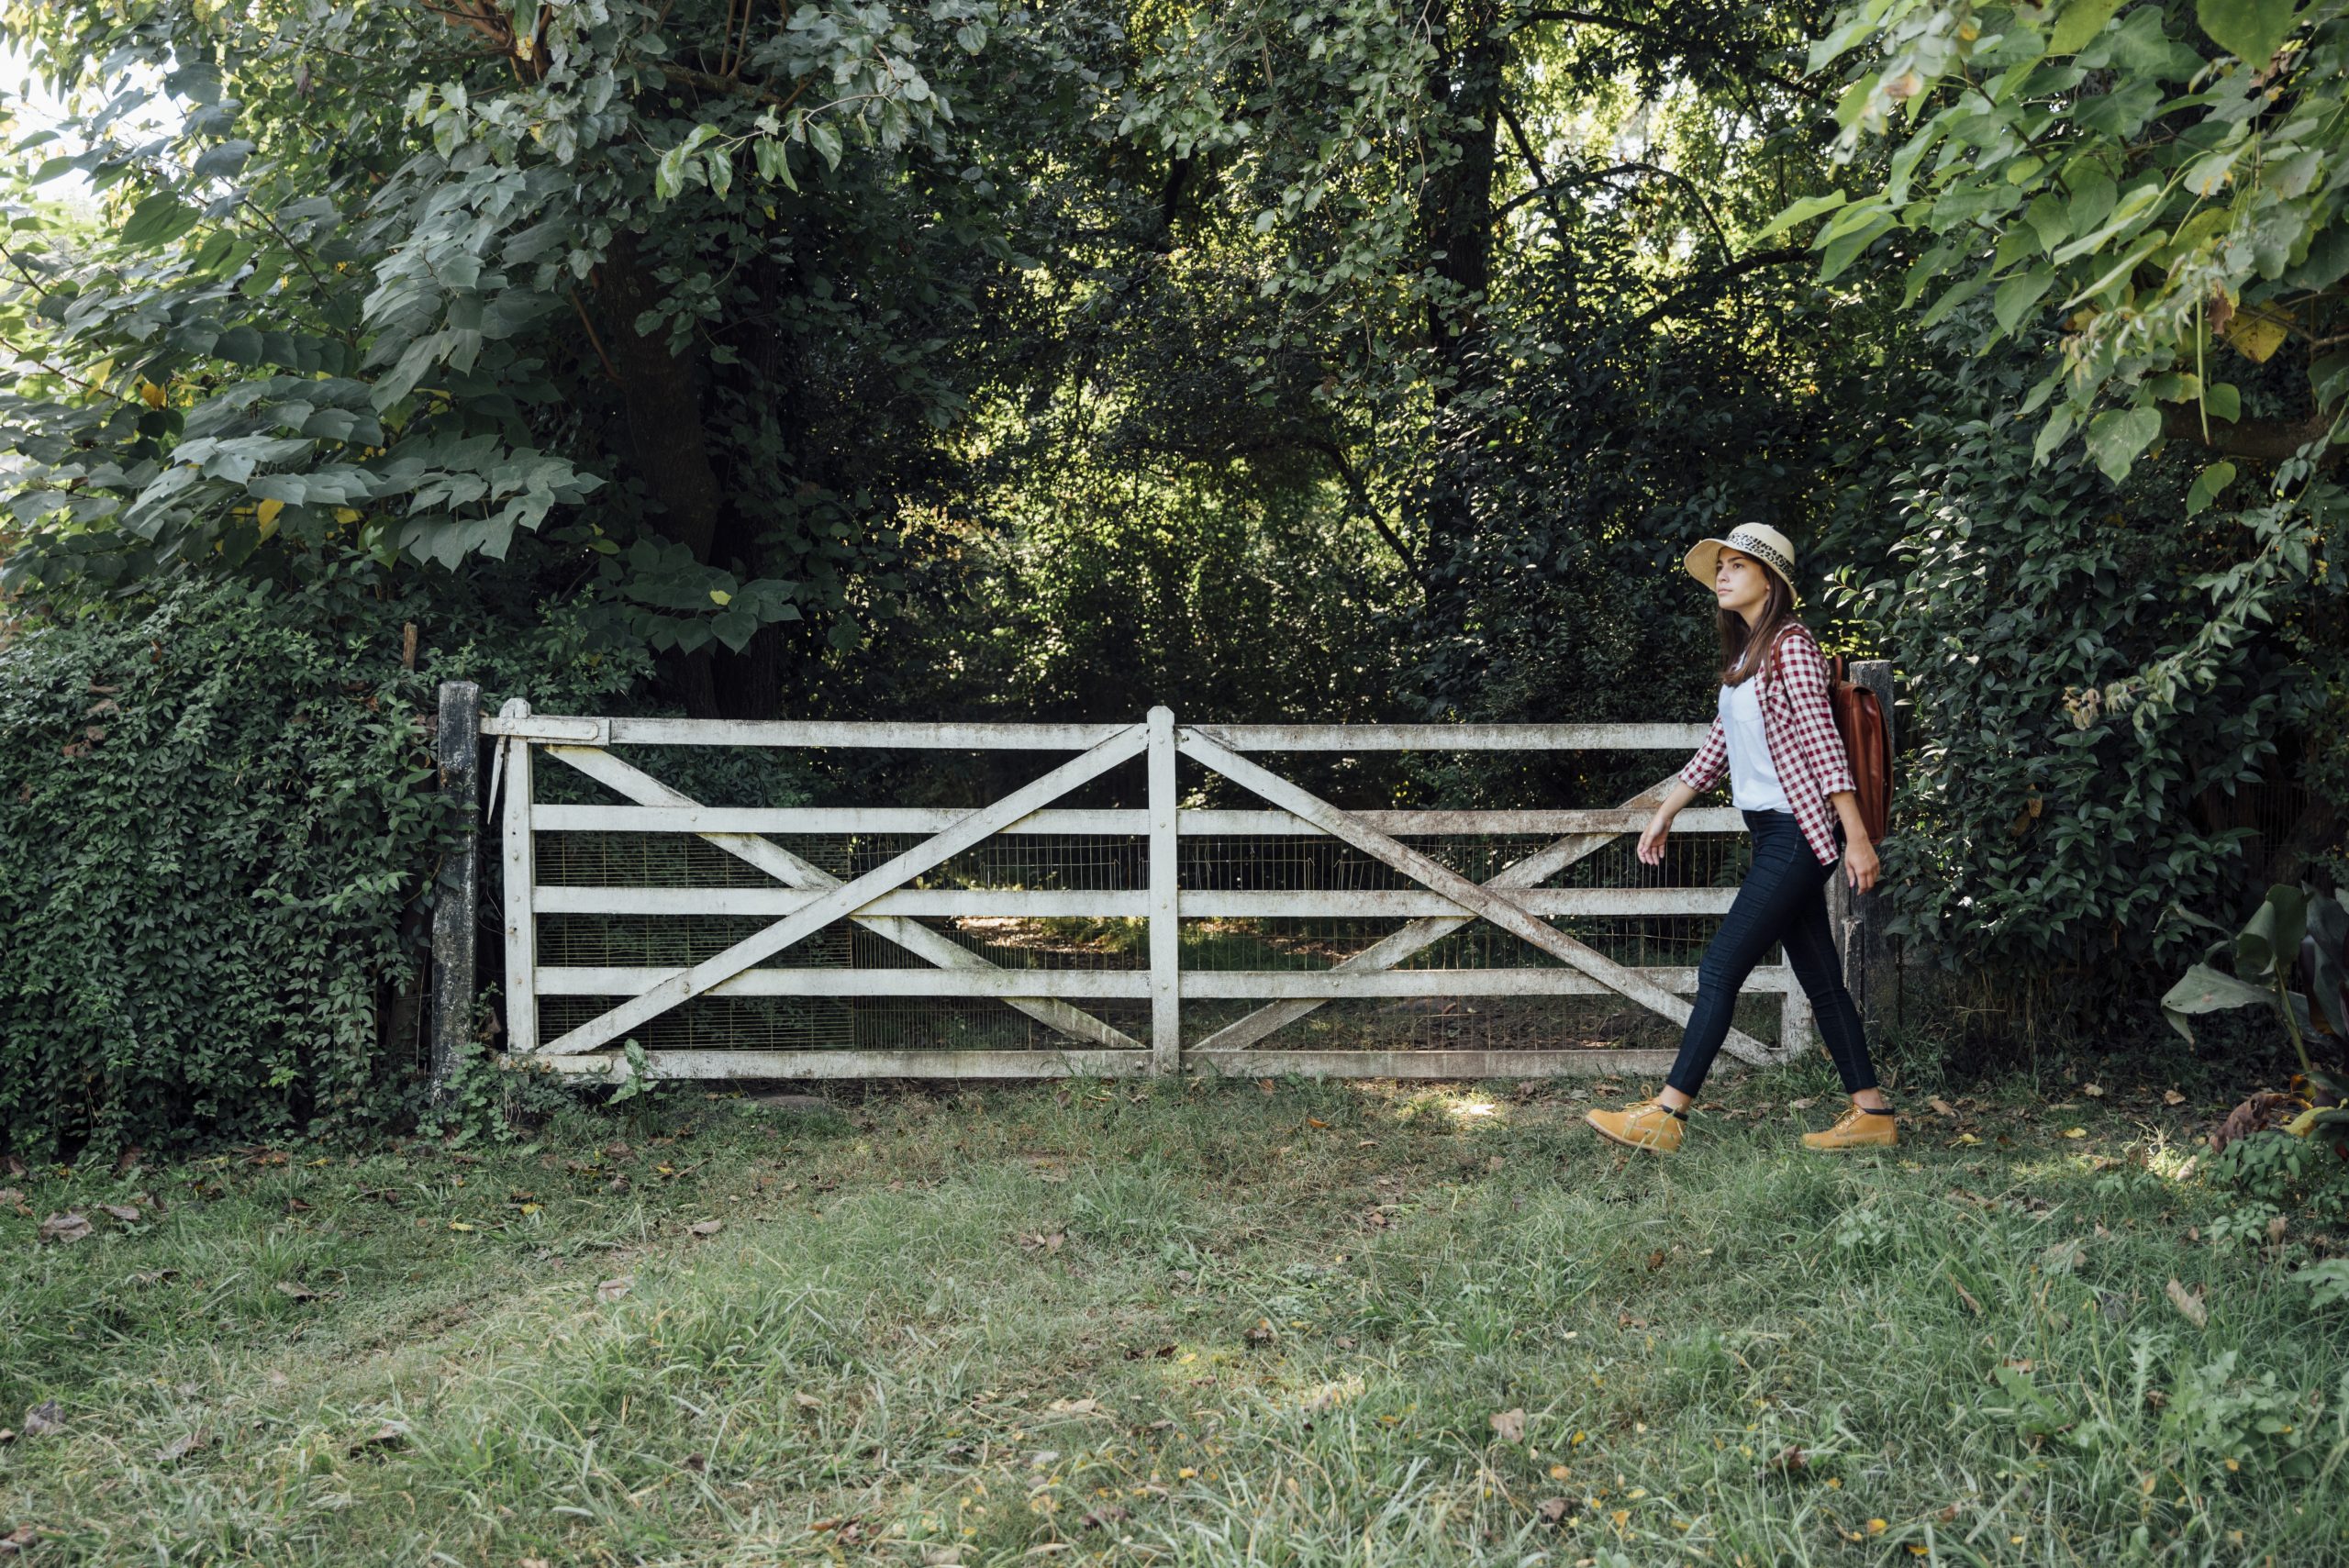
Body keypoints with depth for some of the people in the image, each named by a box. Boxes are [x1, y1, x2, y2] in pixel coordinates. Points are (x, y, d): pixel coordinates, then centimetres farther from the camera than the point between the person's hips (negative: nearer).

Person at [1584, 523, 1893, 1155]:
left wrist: (1858, 837, -19)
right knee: (1819, 979, 9)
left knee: (1720, 967, -10)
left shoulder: (1791, 645, -10)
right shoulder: (1744, 653, 17)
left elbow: (1823, 741, -16)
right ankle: (1872, 1113, 14)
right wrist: (1665, 812, 22)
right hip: (1772, 834, 9)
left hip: (1798, 830, -9)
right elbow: (1718, 747, 22)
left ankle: (1665, 1115, -8)